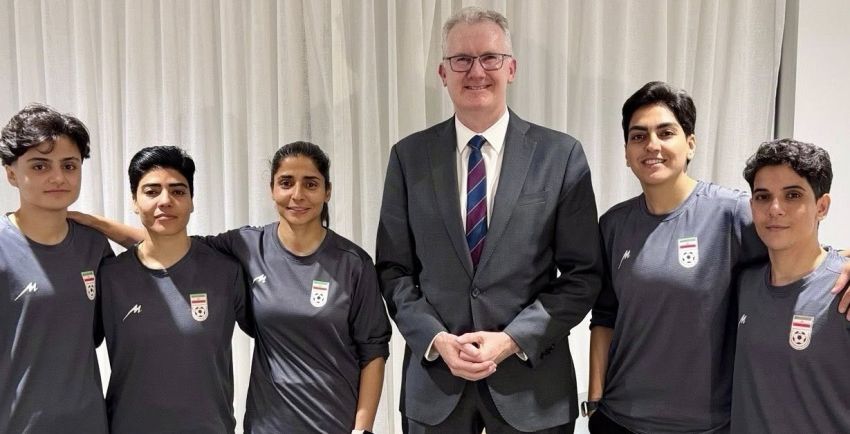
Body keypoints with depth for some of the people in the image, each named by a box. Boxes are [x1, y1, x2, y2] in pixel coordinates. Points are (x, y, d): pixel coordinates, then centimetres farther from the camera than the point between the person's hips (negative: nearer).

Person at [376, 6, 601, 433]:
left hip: (531, 380, -1)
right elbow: (394, 269, 2)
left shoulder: (561, 155, -5)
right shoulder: (409, 156, 0)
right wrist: (436, 339, -11)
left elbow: (583, 273, -4)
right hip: (434, 377, 1)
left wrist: (513, 338, -13)